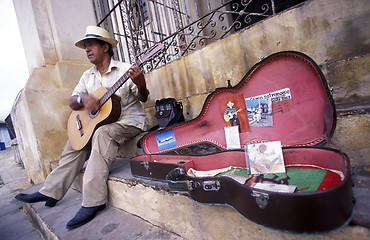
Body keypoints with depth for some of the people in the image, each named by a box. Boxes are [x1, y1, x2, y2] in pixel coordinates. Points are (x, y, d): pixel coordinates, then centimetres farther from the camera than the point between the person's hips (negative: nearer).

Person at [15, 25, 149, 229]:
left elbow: (143, 98, -9)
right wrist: (83, 99, -16)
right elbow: (72, 102, 7)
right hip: (100, 121, 7)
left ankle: (93, 201, -28)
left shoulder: (125, 69, -6)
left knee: (102, 133, -32)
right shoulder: (87, 76, 11)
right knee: (76, 140, -2)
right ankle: (51, 192, 13)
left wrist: (141, 85, -32)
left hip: (131, 121, -7)